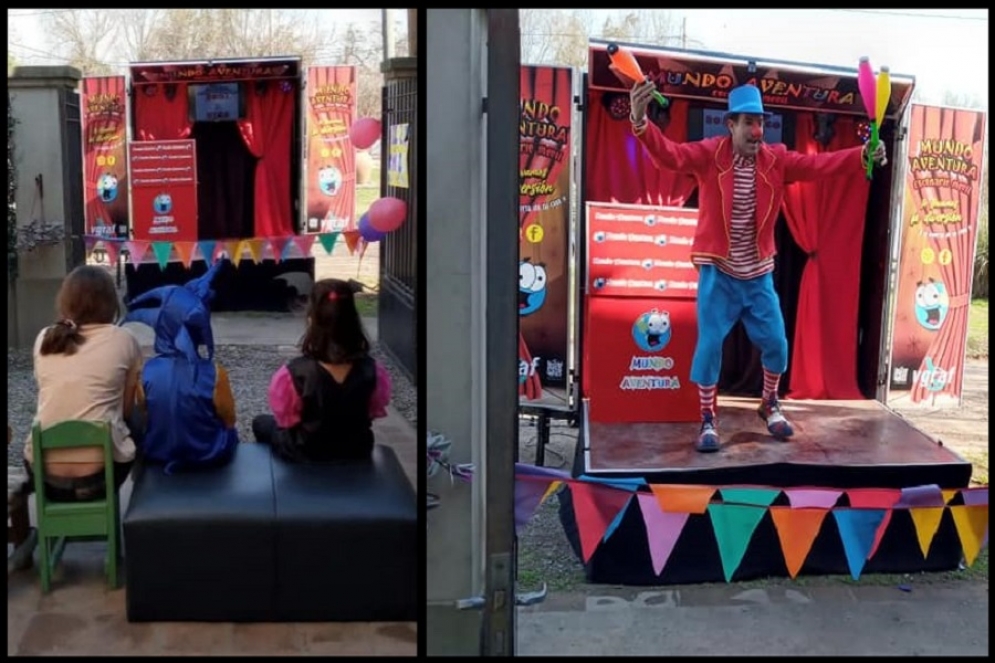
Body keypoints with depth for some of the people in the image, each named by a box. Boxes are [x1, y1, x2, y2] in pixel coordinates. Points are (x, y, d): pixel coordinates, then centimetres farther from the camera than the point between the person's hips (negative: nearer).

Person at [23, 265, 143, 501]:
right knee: (133, 422, 28)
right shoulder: (123, 340, -1)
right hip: (96, 473, -3)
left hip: (41, 474, 3)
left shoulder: (44, 339, 8)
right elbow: (126, 409, 7)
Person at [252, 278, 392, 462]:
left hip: (307, 457, -3)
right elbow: (375, 412, -4)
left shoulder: (293, 373, -32)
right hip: (357, 453, 3)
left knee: (261, 423, 28)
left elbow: (286, 420, -14)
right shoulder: (373, 371, -24)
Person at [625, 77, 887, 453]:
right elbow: (670, 155, -27)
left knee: (776, 343, 8)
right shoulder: (709, 154, -13)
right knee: (710, 344, -6)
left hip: (758, 274, 4)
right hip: (718, 273, -3)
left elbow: (818, 164, -11)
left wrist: (863, 156, -26)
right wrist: (640, 121, -46)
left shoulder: (776, 160, -3)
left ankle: (769, 406, 34)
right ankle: (707, 421, 10)